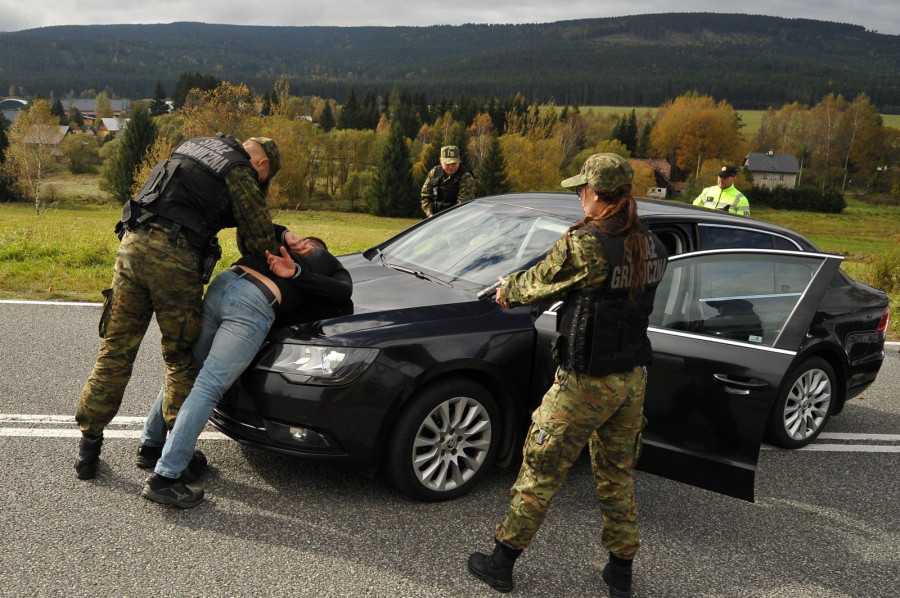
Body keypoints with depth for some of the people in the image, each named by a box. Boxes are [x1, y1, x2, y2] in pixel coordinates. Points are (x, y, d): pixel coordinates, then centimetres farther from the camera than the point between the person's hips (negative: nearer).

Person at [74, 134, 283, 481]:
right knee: (182, 357, 6)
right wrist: (270, 251, 25)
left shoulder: (195, 147, 25)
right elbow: (260, 235, 1)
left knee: (116, 350, 11)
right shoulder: (240, 171, 3)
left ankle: (88, 447, 17)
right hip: (173, 256, -6)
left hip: (132, 243, 6)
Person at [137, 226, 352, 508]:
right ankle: (165, 477, -11)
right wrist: (295, 273, 4)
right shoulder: (334, 266, 25)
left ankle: (151, 445, 26)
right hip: (255, 306, -5)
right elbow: (344, 290, 7)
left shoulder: (293, 246, 33)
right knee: (208, 387, -9)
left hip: (223, 282, 5)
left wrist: (286, 237, 16)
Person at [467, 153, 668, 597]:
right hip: (633, 378, 7)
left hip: (585, 382, -6)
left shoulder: (583, 245, -20)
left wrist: (508, 291, 18)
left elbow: (539, 283, -5)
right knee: (617, 474, 20)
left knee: (541, 470, 7)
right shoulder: (649, 245, 2)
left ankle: (502, 562, 21)